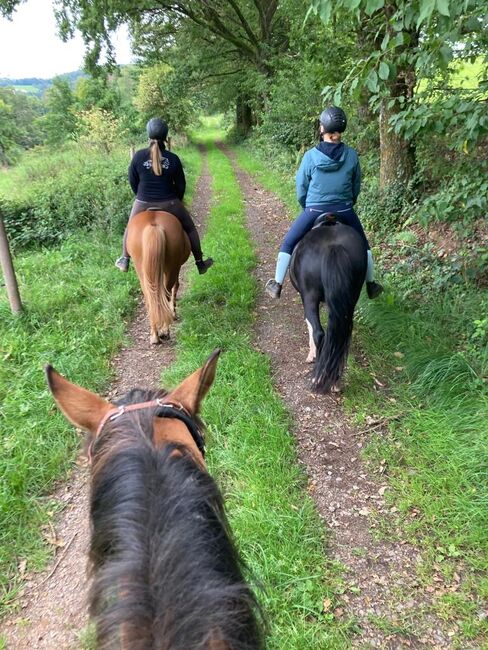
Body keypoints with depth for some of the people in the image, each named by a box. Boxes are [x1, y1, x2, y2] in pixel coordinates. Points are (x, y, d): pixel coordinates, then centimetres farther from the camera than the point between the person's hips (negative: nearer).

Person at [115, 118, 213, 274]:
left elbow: (132, 181, 1)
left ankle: (124, 261, 39)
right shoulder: (173, 159, -10)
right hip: (169, 203, -1)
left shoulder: (139, 156, -9)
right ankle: (200, 263, 27)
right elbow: (181, 185, -3)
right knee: (190, 228, 20)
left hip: (143, 204, 1)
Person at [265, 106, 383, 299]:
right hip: (344, 211, 2)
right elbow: (356, 187, 7)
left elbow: (301, 189, 0)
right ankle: (371, 285, 34)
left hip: (314, 211, -2)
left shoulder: (310, 156, -9)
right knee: (363, 245, 25)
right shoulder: (351, 155, -4)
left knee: (288, 244, 17)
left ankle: (277, 285, 20)